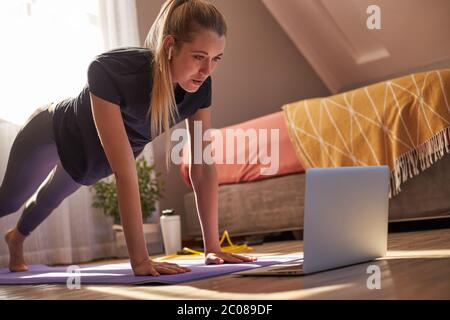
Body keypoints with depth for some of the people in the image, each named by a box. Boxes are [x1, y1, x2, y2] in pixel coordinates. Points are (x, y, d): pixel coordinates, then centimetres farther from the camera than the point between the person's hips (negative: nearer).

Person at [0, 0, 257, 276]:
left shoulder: (200, 85, -30)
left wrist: (213, 247, -29)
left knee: (51, 198, 32)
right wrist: (140, 259, -49)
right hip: (53, 132, -5)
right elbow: (125, 171, -49)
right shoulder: (110, 71, -46)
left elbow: (203, 166, -26)